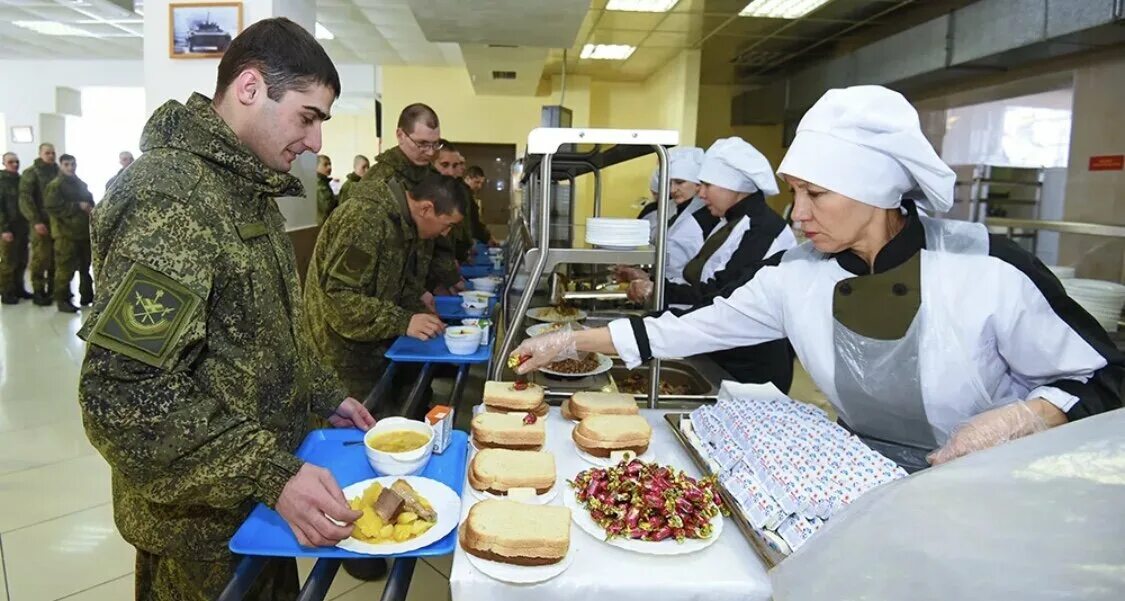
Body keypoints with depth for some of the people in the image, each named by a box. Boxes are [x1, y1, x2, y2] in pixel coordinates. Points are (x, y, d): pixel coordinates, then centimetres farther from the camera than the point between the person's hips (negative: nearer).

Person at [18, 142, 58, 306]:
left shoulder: (58, 171, 14)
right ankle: (38, 291, 3)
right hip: (41, 222, -5)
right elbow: (25, 199, -8)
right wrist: (35, 221, -15)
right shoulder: (31, 173, -1)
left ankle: (53, 288, 17)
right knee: (41, 257, -5)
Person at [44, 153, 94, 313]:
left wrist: (91, 209, 5)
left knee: (85, 266, 15)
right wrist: (78, 206, -19)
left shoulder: (81, 184, 17)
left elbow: (90, 202, 29)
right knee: (65, 269, -6)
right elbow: (51, 207, -17)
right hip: (66, 233, -7)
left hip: (84, 231, 7)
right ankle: (62, 300, 1)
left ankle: (86, 296, 26)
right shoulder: (55, 185, -7)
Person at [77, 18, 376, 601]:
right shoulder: (169, 196, -25)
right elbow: (123, 393, -30)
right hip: (202, 527, -9)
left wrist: (325, 396, 10)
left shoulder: (247, 189, 8)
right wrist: (272, 475, -31)